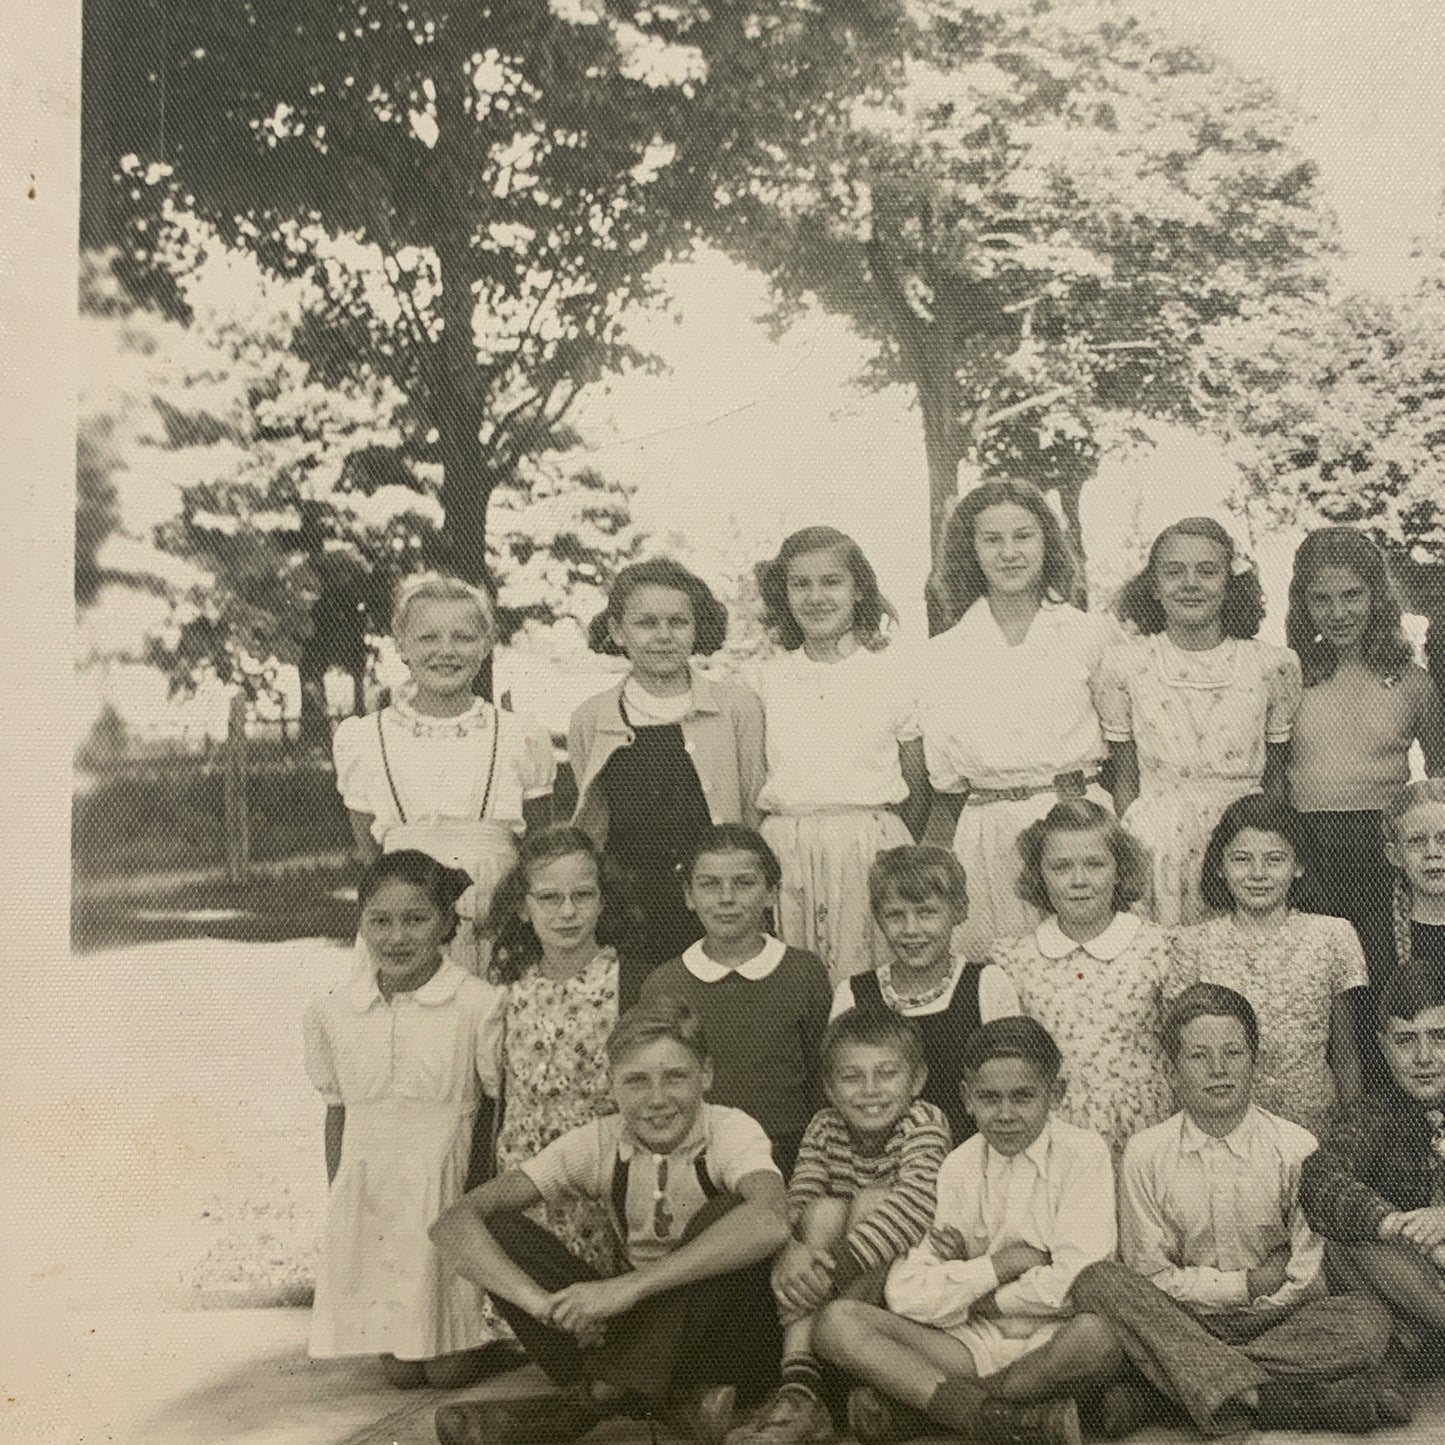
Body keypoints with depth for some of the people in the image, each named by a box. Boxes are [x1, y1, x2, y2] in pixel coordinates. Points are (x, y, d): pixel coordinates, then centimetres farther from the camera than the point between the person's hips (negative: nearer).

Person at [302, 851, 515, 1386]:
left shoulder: (477, 1006, -13)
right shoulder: (332, 1012, -1)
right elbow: (337, 1114, 10)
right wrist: (336, 1211, 12)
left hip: (450, 1192, -3)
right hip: (369, 1197, 3)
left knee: (449, 1370, 3)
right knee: (400, 1371, 6)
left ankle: (499, 1333, 32)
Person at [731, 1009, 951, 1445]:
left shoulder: (924, 1123, -12)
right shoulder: (825, 1128, 1)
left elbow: (915, 1202, -30)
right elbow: (793, 1207, -11)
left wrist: (835, 1265, -39)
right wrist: (793, 1253, -35)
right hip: (836, 1285, 3)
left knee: (872, 1201, -26)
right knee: (824, 1210, -24)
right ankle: (799, 1383, -35)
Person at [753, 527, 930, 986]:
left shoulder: (893, 669, 3)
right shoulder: (767, 679, 8)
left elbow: (918, 785, 6)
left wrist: (893, 849, 4)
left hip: (871, 848, -2)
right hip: (786, 855, 2)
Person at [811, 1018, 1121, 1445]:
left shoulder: (1084, 1153, -4)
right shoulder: (958, 1168, 5)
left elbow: (1077, 1284, -16)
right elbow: (908, 1297, -5)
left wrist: (967, 1289, -5)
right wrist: (999, 1265, -12)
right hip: (972, 1345, 3)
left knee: (1101, 1333, -38)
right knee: (835, 1321, -16)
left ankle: (913, 1403, -21)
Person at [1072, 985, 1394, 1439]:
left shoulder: (1295, 1146, 1)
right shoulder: (1146, 1154, 1)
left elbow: (1307, 1280, -1)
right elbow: (1150, 1276, -1)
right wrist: (1247, 1284, -8)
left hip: (1275, 1325, 1)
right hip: (1177, 1327, -1)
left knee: (1367, 1320, -29)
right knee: (1097, 1282, -26)